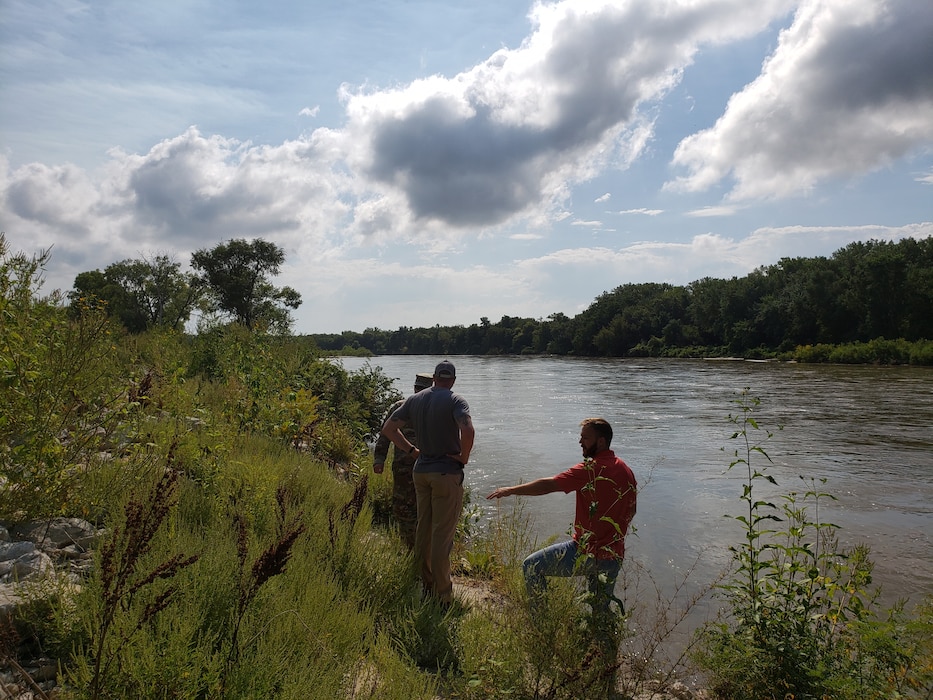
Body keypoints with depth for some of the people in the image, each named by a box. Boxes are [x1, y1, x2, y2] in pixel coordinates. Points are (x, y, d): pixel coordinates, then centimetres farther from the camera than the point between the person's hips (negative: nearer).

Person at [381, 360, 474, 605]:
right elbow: (468, 430, -30)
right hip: (447, 474, -6)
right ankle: (442, 594, 9)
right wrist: (464, 457, -14)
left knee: (424, 528, 17)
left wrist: (411, 450, 9)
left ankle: (426, 582, 31)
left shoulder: (415, 400, 5)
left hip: (421, 472, 6)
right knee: (442, 534, 1)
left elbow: (388, 428, 6)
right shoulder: (455, 401, -13)